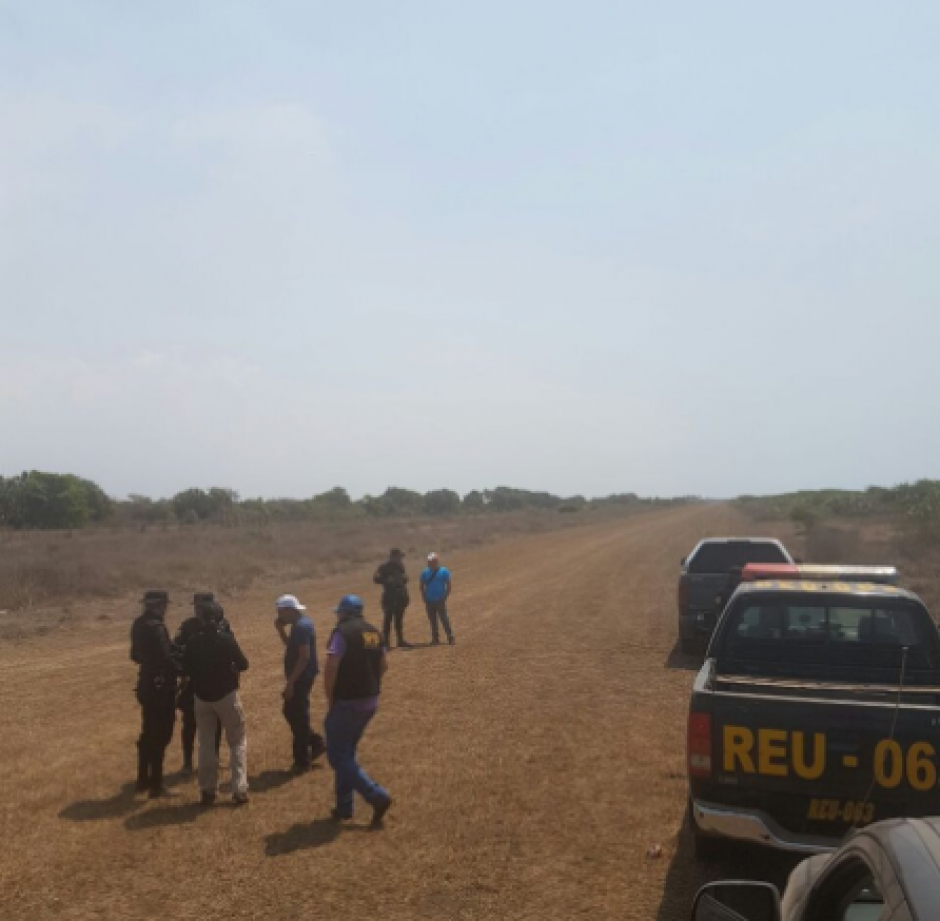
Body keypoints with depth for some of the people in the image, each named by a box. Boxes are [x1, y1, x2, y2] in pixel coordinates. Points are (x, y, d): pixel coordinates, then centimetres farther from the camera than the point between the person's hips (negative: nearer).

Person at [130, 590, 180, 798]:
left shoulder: (138, 625, 8)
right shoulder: (155, 627, -21)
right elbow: (166, 657, -24)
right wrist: (180, 670, -10)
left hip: (146, 683, 9)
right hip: (161, 685, -9)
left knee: (148, 733, 20)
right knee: (160, 735, -1)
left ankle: (143, 779, 31)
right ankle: (156, 784, 4)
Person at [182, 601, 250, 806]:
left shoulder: (193, 641, -5)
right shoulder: (226, 639, -15)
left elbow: (185, 668, 3)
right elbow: (243, 664, -8)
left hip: (201, 697, 3)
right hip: (226, 695, -3)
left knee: (206, 744, 14)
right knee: (238, 741, 8)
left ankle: (208, 790, 16)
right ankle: (239, 790, 1)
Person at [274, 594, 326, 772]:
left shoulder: (302, 626, -21)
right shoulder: (300, 624, 11)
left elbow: (304, 657, -25)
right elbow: (290, 646, 24)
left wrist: (290, 681, -23)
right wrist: (281, 629, 10)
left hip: (301, 678, -10)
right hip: (300, 677, 10)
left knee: (298, 717, -2)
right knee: (291, 712, 18)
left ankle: (302, 761, 8)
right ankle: (316, 743, 25)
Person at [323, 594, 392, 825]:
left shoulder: (342, 631, -14)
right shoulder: (374, 632, 11)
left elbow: (331, 668, -20)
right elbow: (383, 665, 18)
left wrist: (329, 698, -9)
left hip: (347, 702, -8)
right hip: (371, 700, 8)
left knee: (338, 755, 0)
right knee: (346, 752, 20)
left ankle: (376, 796, -8)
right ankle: (344, 806, 23)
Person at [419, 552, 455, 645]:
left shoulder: (444, 572, -3)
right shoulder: (425, 573, 6)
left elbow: (448, 586, -1)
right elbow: (422, 586, 12)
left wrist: (445, 597, -7)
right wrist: (424, 598, 2)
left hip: (440, 601, -3)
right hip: (429, 602, 3)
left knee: (444, 619, -7)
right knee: (433, 620, 6)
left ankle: (450, 637, 2)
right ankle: (435, 638, 14)